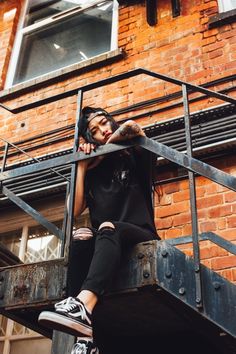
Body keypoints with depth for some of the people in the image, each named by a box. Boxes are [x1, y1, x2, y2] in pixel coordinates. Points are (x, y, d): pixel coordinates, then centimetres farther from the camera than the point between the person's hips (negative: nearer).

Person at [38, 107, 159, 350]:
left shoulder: (134, 156, 13)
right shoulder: (94, 172, 21)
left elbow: (132, 127, -12)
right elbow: (76, 210, 6)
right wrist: (82, 166, 9)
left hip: (141, 236, -3)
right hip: (106, 241, 3)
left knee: (108, 228, -36)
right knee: (81, 237, -30)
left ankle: (83, 306, -63)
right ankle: (86, 337, -49)